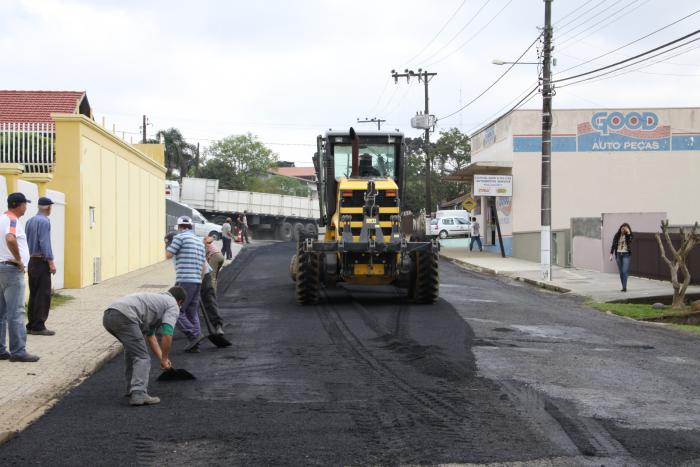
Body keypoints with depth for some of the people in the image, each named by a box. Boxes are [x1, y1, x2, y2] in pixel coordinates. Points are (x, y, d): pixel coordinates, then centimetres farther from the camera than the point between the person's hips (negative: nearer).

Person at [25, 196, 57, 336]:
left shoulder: (30, 221, 11)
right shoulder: (44, 221, -13)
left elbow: (26, 241, 13)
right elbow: (45, 243, -19)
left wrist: (29, 258, 17)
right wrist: (51, 262, -17)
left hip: (31, 261, 8)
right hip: (41, 261, -8)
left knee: (33, 294, 11)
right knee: (44, 295, -6)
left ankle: (31, 325, 13)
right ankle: (38, 326, -7)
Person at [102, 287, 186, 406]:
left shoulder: (156, 299, 38)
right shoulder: (173, 305, 13)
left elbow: (150, 336, 46)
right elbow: (167, 335, -2)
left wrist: (162, 358, 48)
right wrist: (164, 359, 9)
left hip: (108, 315, 9)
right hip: (124, 317, -9)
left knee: (132, 350, 29)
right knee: (142, 358, -5)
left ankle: (132, 388, 29)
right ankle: (138, 395, -21)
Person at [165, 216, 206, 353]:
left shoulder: (180, 237, -6)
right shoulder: (199, 241, 19)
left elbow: (168, 255, -2)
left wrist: (168, 244, 18)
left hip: (185, 281, -8)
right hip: (197, 282, 8)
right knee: (192, 314, 11)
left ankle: (194, 335, -14)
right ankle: (194, 345, 7)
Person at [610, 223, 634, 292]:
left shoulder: (628, 236, -1)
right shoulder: (617, 235, 5)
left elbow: (630, 239, -23)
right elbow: (613, 245, 6)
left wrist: (628, 231, -22)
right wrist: (611, 254, 0)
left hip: (626, 255, -3)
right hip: (618, 254, 3)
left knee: (625, 271, -15)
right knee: (621, 272, 5)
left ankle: (624, 287, -17)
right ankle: (623, 287, 13)